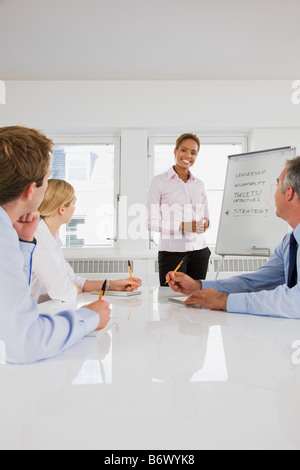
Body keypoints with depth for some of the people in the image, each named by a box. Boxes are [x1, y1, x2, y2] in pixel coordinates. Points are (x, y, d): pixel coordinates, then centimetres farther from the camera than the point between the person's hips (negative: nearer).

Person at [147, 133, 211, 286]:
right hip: (172, 251, -4)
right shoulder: (159, 181, 0)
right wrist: (183, 226, -17)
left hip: (199, 251, 4)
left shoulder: (199, 184, 13)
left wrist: (205, 223, -5)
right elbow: (152, 223, -6)